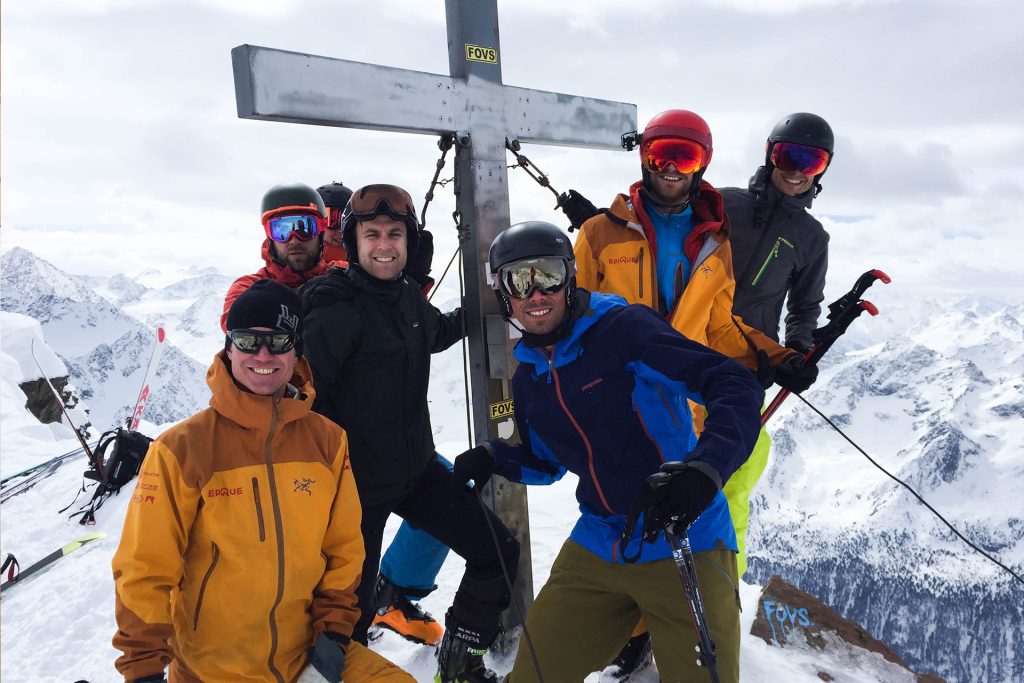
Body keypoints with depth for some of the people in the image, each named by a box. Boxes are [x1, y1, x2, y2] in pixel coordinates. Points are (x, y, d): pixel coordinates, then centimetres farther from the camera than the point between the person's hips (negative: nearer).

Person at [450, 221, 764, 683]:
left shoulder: (623, 328, -15)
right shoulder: (527, 380, 6)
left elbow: (735, 385, -22)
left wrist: (704, 469, -38)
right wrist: (492, 458, 1)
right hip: (597, 546, 6)